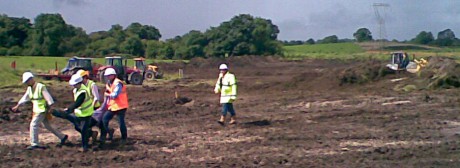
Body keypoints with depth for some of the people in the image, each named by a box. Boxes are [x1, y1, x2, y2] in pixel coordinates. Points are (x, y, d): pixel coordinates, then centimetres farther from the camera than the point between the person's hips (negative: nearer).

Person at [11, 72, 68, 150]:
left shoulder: (41, 87, -15)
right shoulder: (29, 88, 9)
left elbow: (47, 96, -18)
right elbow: (25, 97, 19)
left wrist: (50, 106, -22)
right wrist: (17, 105, 20)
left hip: (42, 110, -8)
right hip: (36, 110, 8)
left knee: (33, 125, -10)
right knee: (48, 126, 12)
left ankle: (34, 144, -3)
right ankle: (62, 137, 20)